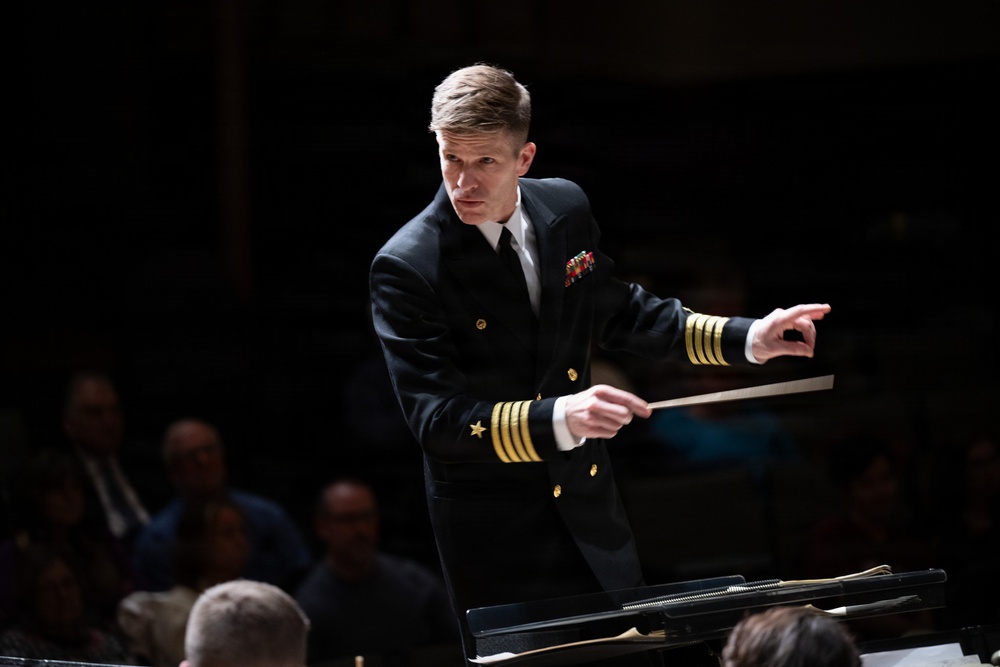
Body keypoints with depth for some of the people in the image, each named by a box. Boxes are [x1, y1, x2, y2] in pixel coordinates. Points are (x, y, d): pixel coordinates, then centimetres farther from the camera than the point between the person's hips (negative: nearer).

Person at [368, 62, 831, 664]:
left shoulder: (564, 209, -1)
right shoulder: (405, 267, -20)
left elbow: (618, 313, 14)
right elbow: (435, 417, -26)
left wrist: (746, 339, 5)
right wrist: (556, 419, -41)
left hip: (588, 502, 6)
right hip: (493, 534, -6)